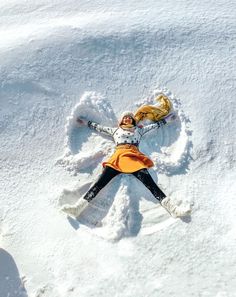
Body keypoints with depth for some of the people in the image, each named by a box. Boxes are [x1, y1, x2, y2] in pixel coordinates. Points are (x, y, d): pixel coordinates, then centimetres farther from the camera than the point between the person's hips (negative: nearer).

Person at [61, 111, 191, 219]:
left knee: (149, 182, -22)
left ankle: (172, 208, -33)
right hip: (118, 156, 1)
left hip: (135, 157, 0)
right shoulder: (115, 130, 31)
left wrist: (167, 119, 42)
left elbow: (156, 125, 38)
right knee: (101, 182, -19)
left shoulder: (139, 129, 30)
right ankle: (78, 207, -28)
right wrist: (86, 122, 44)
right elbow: (98, 127, 40)